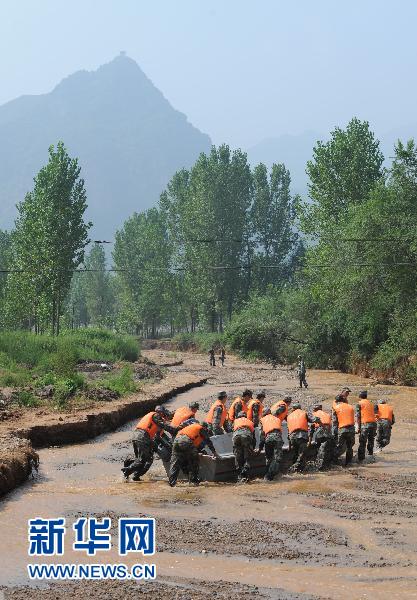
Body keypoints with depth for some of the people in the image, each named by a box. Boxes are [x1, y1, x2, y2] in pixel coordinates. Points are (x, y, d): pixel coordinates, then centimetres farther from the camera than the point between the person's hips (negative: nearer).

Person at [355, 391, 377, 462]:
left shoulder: (359, 404, 4)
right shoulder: (371, 403, 20)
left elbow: (357, 416, -3)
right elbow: (374, 414, 19)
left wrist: (357, 427, -4)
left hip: (365, 424, -5)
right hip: (373, 423, 5)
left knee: (362, 442, -2)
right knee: (371, 441, 20)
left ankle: (361, 459, -3)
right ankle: (371, 454, 19)